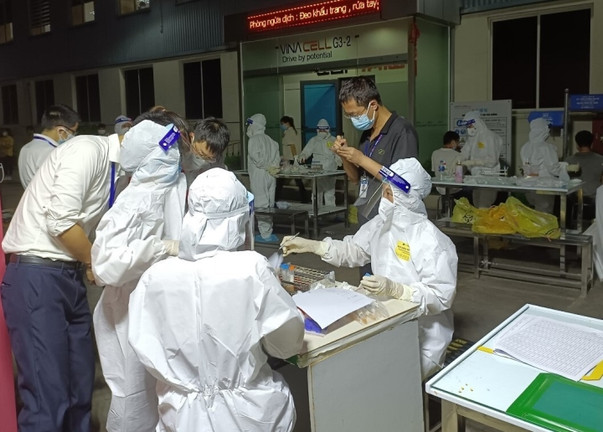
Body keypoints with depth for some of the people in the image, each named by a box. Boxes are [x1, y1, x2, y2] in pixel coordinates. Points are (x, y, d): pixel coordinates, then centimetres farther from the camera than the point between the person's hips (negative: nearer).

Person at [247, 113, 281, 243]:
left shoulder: (254, 140, -9)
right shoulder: (269, 140, 12)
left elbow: (256, 157, -20)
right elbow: (277, 156, 9)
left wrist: (266, 167, -9)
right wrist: (272, 167, 4)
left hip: (259, 176, -7)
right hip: (271, 176, 8)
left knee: (261, 204, -3)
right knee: (269, 204, 12)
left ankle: (265, 235, -1)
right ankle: (268, 233, 19)